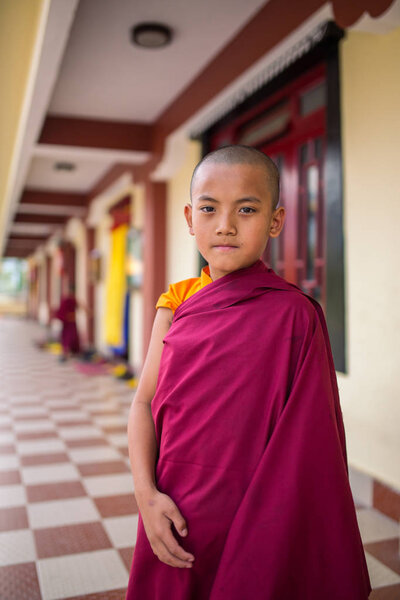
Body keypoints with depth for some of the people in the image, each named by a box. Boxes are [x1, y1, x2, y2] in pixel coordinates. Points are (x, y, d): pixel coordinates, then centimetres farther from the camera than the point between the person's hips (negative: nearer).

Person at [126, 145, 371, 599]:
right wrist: (146, 494, -12)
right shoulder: (177, 302, 0)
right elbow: (145, 401, -1)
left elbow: (305, 446, -10)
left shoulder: (293, 315, -13)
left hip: (250, 519, -4)